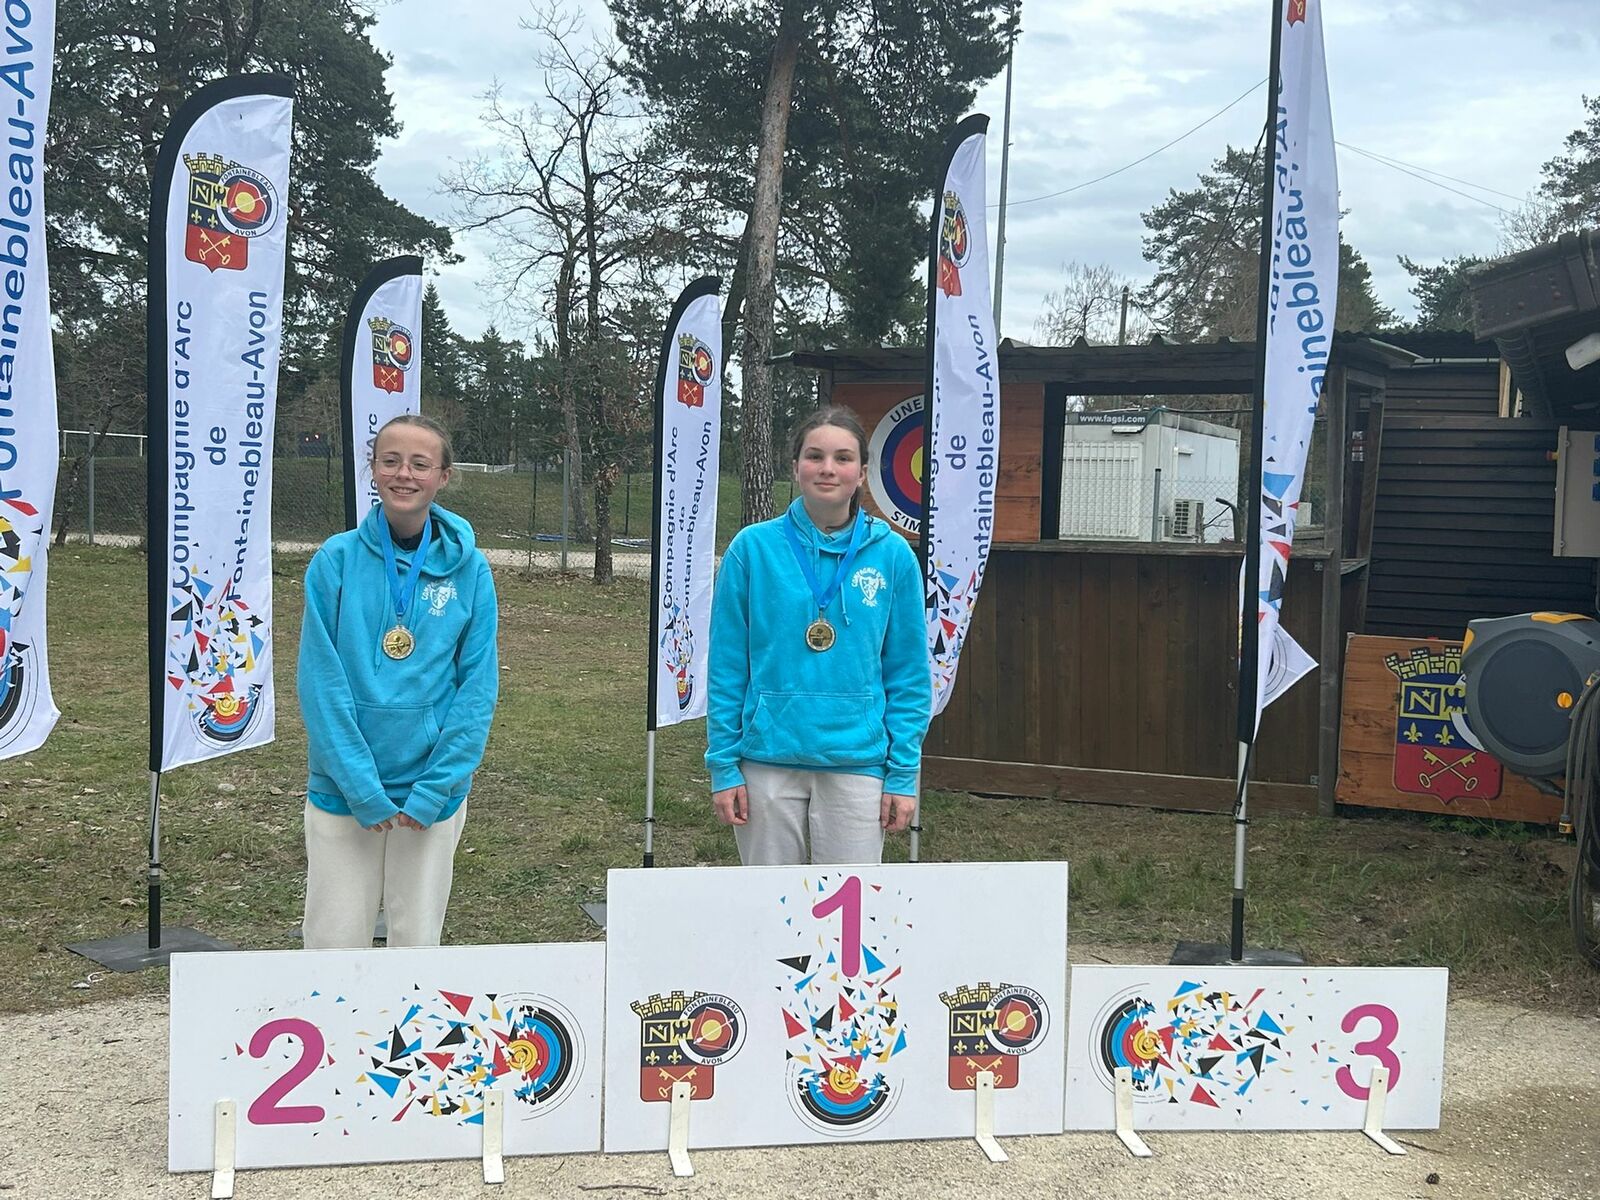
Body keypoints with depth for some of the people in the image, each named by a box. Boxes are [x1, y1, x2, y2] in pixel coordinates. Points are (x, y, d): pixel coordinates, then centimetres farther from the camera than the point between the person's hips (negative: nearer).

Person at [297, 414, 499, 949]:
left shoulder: (467, 568, -2)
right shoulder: (337, 559, -4)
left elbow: (478, 687, -2)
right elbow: (320, 682, -7)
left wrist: (433, 790, -9)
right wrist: (364, 790, -12)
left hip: (432, 790, 1)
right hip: (343, 788, 0)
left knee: (418, 940, 11)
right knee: (334, 942, 5)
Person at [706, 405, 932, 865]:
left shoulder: (893, 555, 0)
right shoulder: (752, 548, -2)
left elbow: (909, 674, 3)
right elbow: (726, 666, 1)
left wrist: (904, 773, -1)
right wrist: (723, 765, -2)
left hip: (857, 763, 0)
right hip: (768, 762, 0)